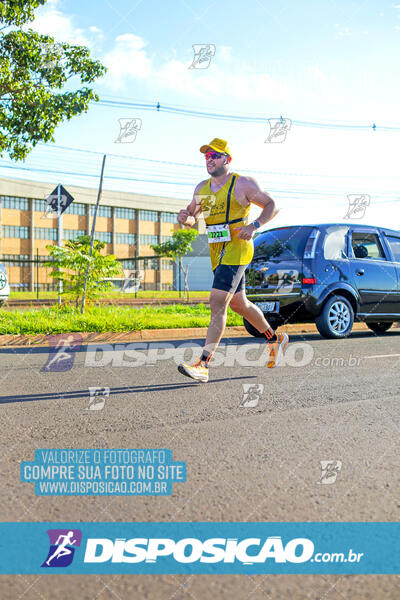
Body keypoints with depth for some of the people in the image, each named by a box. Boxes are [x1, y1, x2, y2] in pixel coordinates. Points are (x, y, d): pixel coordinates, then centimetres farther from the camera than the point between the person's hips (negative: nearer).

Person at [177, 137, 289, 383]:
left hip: (237, 249, -8)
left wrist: (254, 226, -19)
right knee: (239, 303, 18)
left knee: (218, 303, -18)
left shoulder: (242, 183, -6)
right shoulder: (202, 188, 13)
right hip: (217, 252, 8)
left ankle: (203, 365, -20)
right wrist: (185, 216, -3)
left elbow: (271, 205, -2)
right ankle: (276, 339, 39)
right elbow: (193, 217, 21)